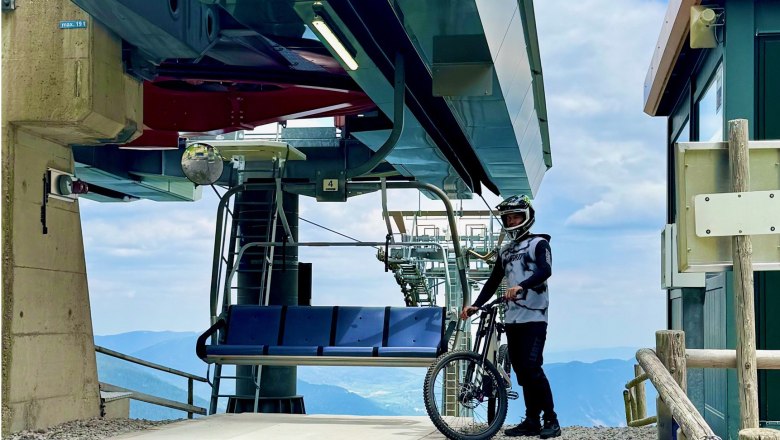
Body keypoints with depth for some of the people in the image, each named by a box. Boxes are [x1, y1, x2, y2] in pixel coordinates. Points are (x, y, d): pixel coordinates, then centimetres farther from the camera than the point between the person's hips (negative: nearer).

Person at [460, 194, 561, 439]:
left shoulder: (539, 243, -1)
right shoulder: (505, 251, 20)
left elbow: (545, 270, -19)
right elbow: (493, 281, 19)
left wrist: (521, 286, -35)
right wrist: (475, 305, 6)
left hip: (534, 318, -7)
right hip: (512, 319, 7)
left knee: (532, 368, -15)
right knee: (521, 371, 6)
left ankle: (551, 420, -9)